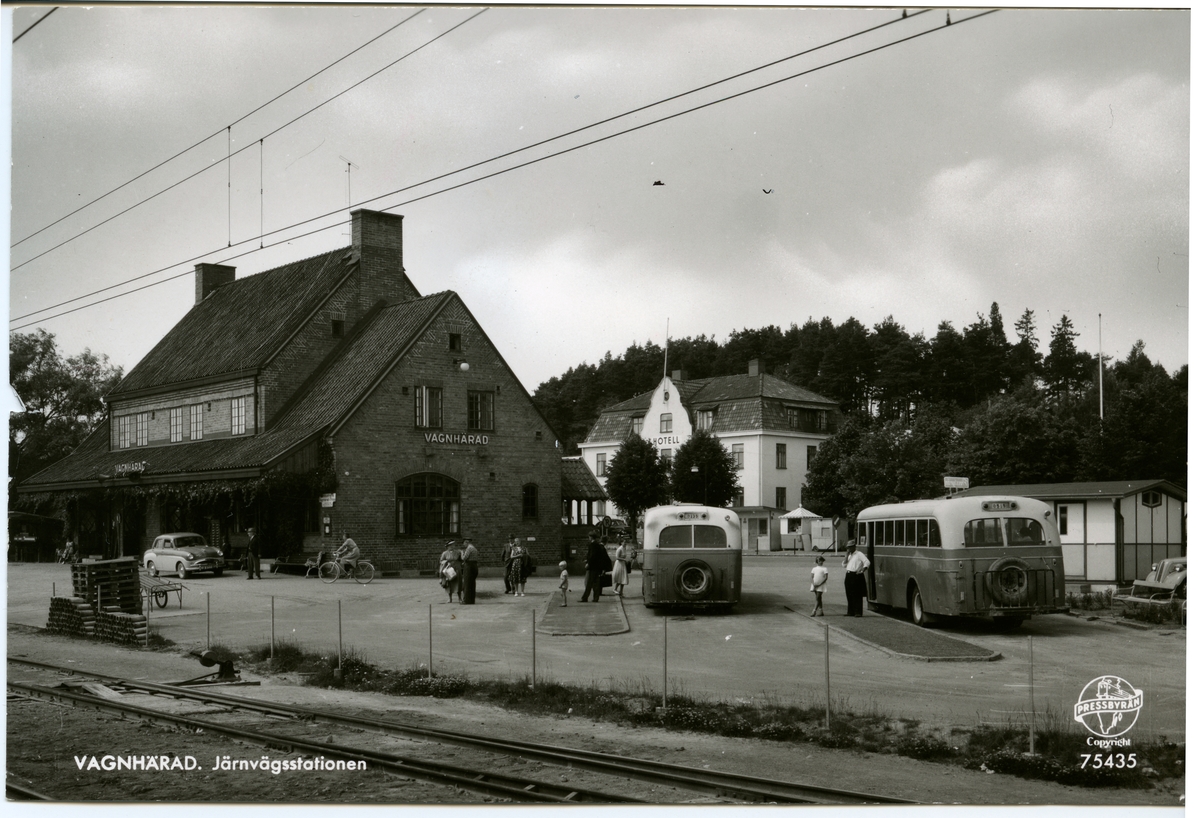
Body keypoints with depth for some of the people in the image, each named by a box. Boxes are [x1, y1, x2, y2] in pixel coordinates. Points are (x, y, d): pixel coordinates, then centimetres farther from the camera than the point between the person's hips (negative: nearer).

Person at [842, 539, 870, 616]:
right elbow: (844, 564, 13)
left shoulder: (859, 554, -3)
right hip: (849, 576, 7)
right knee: (849, 595, 8)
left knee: (857, 595, -6)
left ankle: (858, 612, -5)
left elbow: (867, 562, -12)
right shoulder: (849, 555, 19)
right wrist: (847, 554, 4)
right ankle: (850, 612, 15)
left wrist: (863, 569, -27)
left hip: (857, 575, -7)